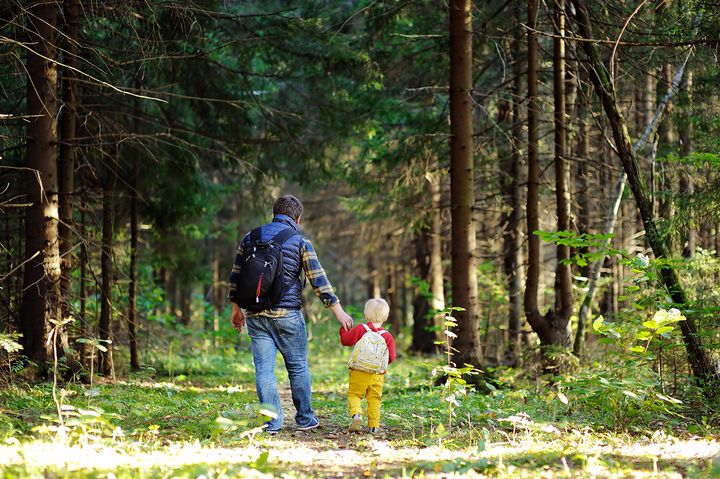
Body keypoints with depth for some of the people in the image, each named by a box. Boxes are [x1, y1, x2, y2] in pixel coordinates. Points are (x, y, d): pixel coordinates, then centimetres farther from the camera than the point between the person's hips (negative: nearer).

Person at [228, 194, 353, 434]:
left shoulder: (251, 237, 10)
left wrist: (236, 309, 23)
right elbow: (318, 280, -4)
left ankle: (271, 422, -2)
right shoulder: (300, 241, -1)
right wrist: (338, 310, 1)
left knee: (264, 369, 2)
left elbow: (235, 277, 12)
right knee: (298, 367, 10)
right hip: (287, 314, -3)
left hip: (255, 315, 3)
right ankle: (305, 419, 17)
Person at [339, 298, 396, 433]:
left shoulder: (360, 329, -6)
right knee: (374, 399, 10)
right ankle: (373, 425, 7)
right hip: (378, 375, 2)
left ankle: (356, 413, -18)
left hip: (359, 372, -2)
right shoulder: (388, 337, -1)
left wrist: (343, 329, 18)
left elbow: (346, 340, 0)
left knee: (354, 395, 7)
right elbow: (391, 358, 0)